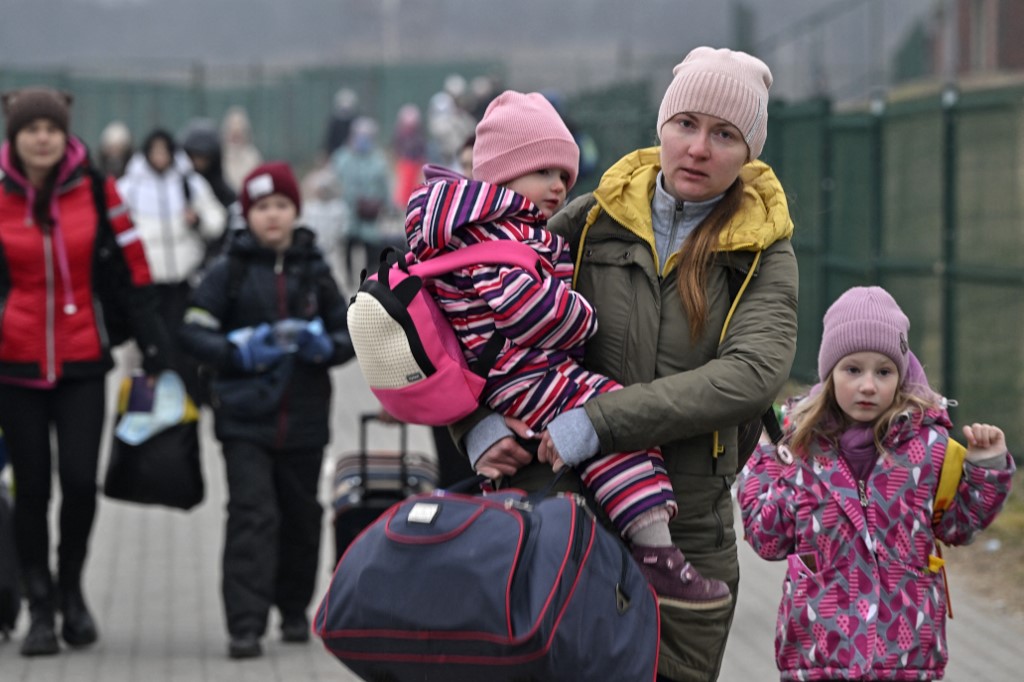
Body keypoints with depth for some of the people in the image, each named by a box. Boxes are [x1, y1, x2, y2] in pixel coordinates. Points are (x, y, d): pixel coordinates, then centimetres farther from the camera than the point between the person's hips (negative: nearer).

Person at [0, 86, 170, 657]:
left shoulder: (94, 188, -2)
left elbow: (132, 267, 3)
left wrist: (155, 348, 2)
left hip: (82, 360, 0)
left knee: (80, 481, -5)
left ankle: (71, 588, 20)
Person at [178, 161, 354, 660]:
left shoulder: (314, 271, 9)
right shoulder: (229, 271, 1)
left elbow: (349, 332, 11)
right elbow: (194, 333, -3)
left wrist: (324, 347, -11)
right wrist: (240, 352, -19)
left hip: (304, 418, 3)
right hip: (246, 417, -3)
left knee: (300, 516, 12)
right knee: (252, 514, -14)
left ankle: (294, 610, 29)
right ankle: (245, 625, -18)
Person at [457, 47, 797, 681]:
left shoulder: (763, 253, 0)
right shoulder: (595, 220, 3)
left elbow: (754, 374, -18)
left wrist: (602, 421, -26)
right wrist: (478, 421, -12)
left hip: (687, 537, 0)